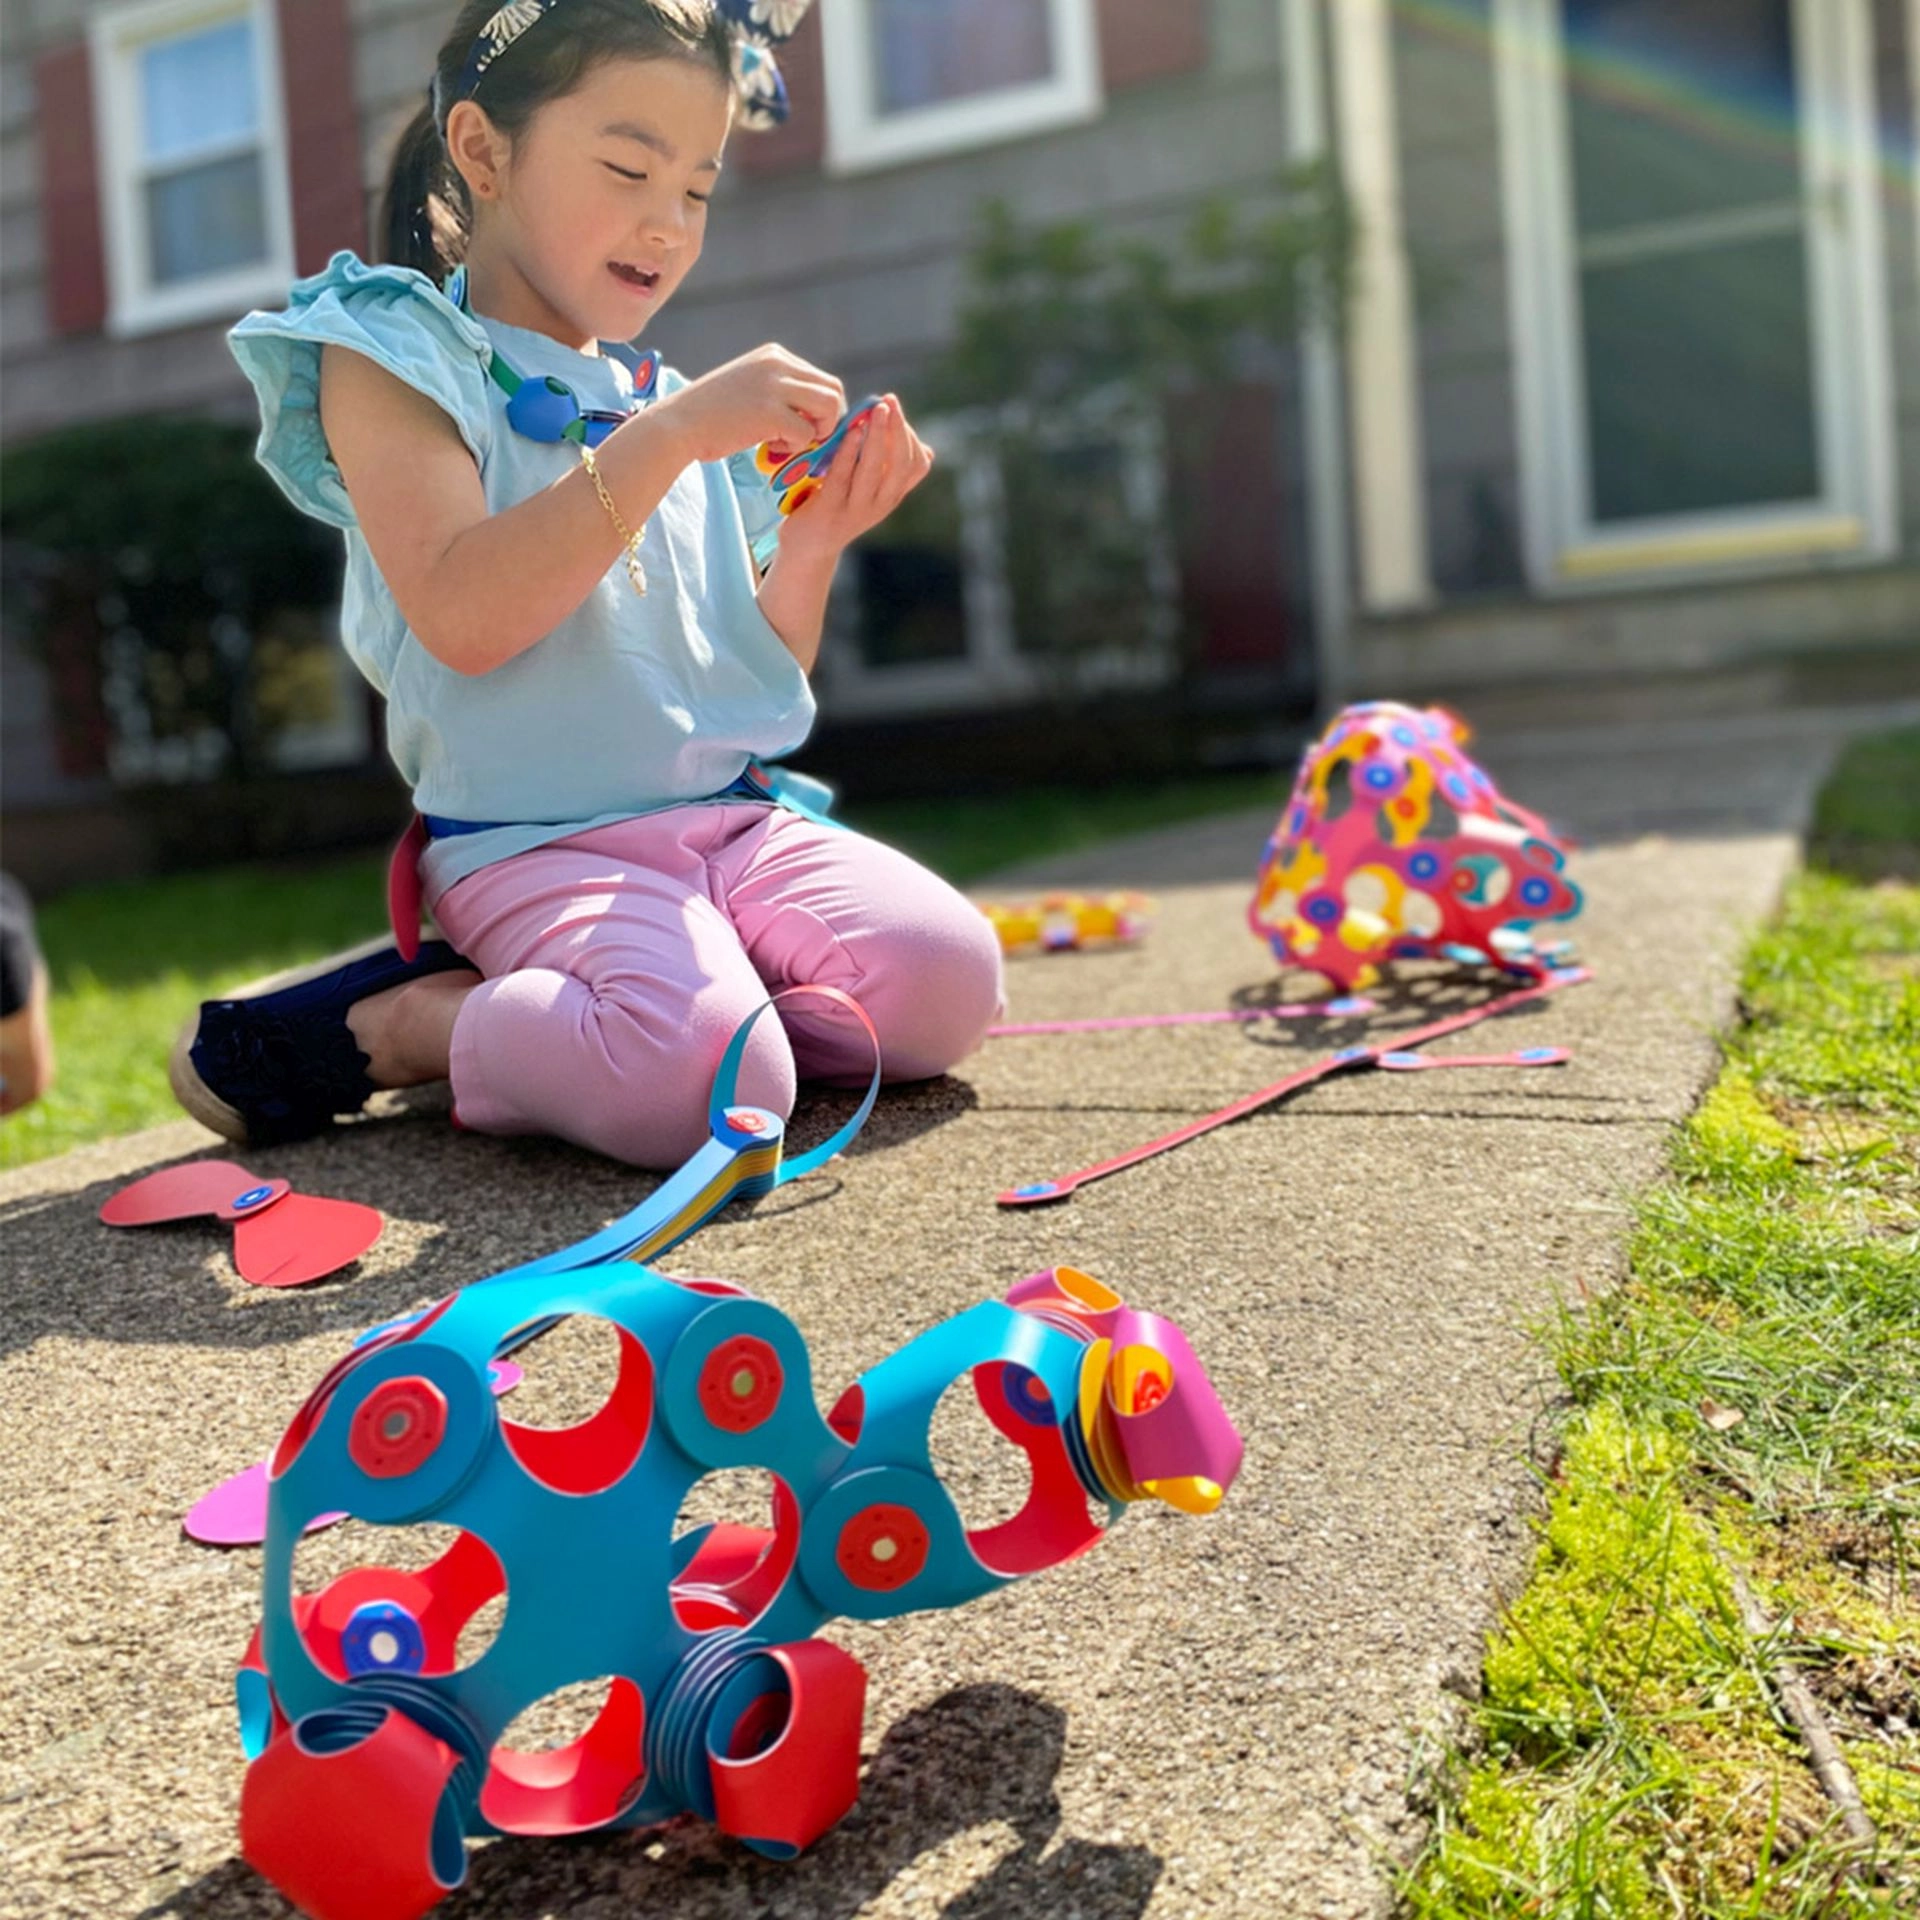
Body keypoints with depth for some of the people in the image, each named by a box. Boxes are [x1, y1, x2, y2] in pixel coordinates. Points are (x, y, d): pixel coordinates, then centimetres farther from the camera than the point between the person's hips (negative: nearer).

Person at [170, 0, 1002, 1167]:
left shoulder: (680, 414, 18)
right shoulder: (393, 359, 1)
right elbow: (464, 620, -17)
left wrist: (811, 547, -2)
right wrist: (672, 435, -18)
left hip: (736, 819, 7)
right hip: (535, 844, -7)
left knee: (947, 981, -16)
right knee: (703, 1084, -32)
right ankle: (382, 1026, -3)